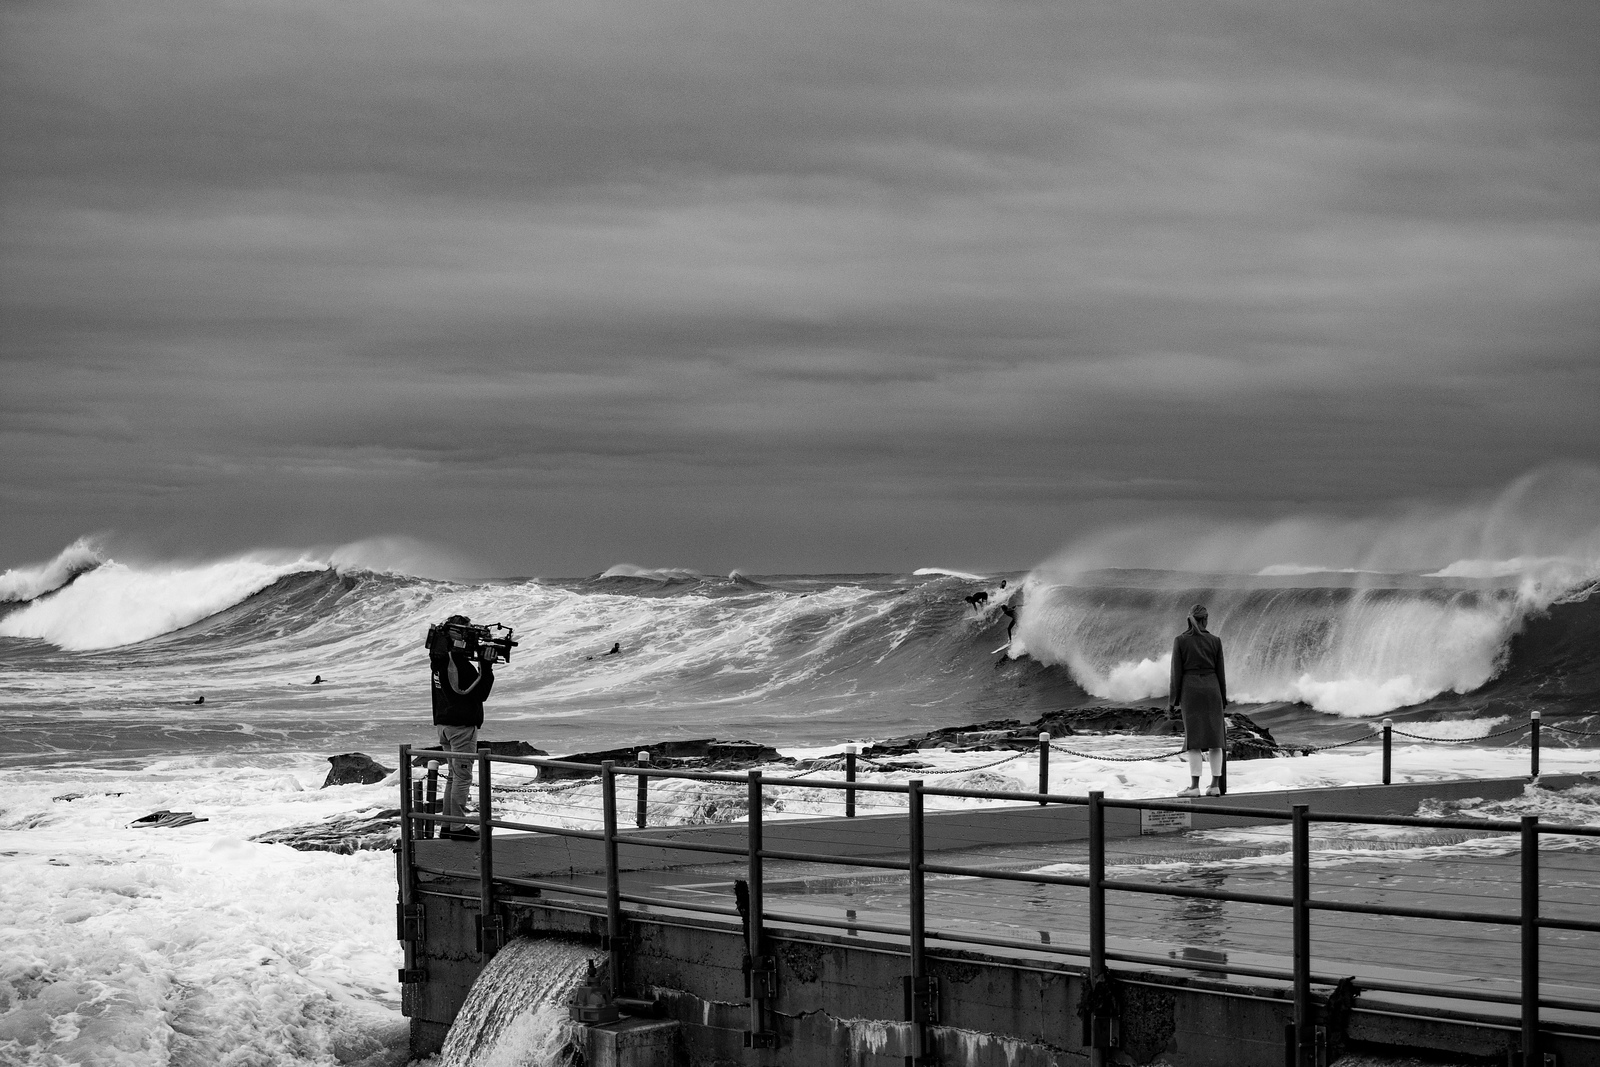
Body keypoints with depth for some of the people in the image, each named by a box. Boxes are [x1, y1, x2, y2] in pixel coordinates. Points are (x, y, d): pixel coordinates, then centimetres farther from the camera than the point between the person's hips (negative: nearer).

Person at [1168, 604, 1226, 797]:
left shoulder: (1180, 640, -2)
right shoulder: (1215, 640, 3)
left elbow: (1176, 672, -3)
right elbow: (1220, 672, 5)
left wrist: (1173, 701, 2)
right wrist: (1223, 699, 13)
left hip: (1190, 689, -2)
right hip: (1211, 688, 2)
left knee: (1194, 737, -4)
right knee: (1214, 736, 5)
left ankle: (1194, 786, -10)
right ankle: (1215, 785, 2)